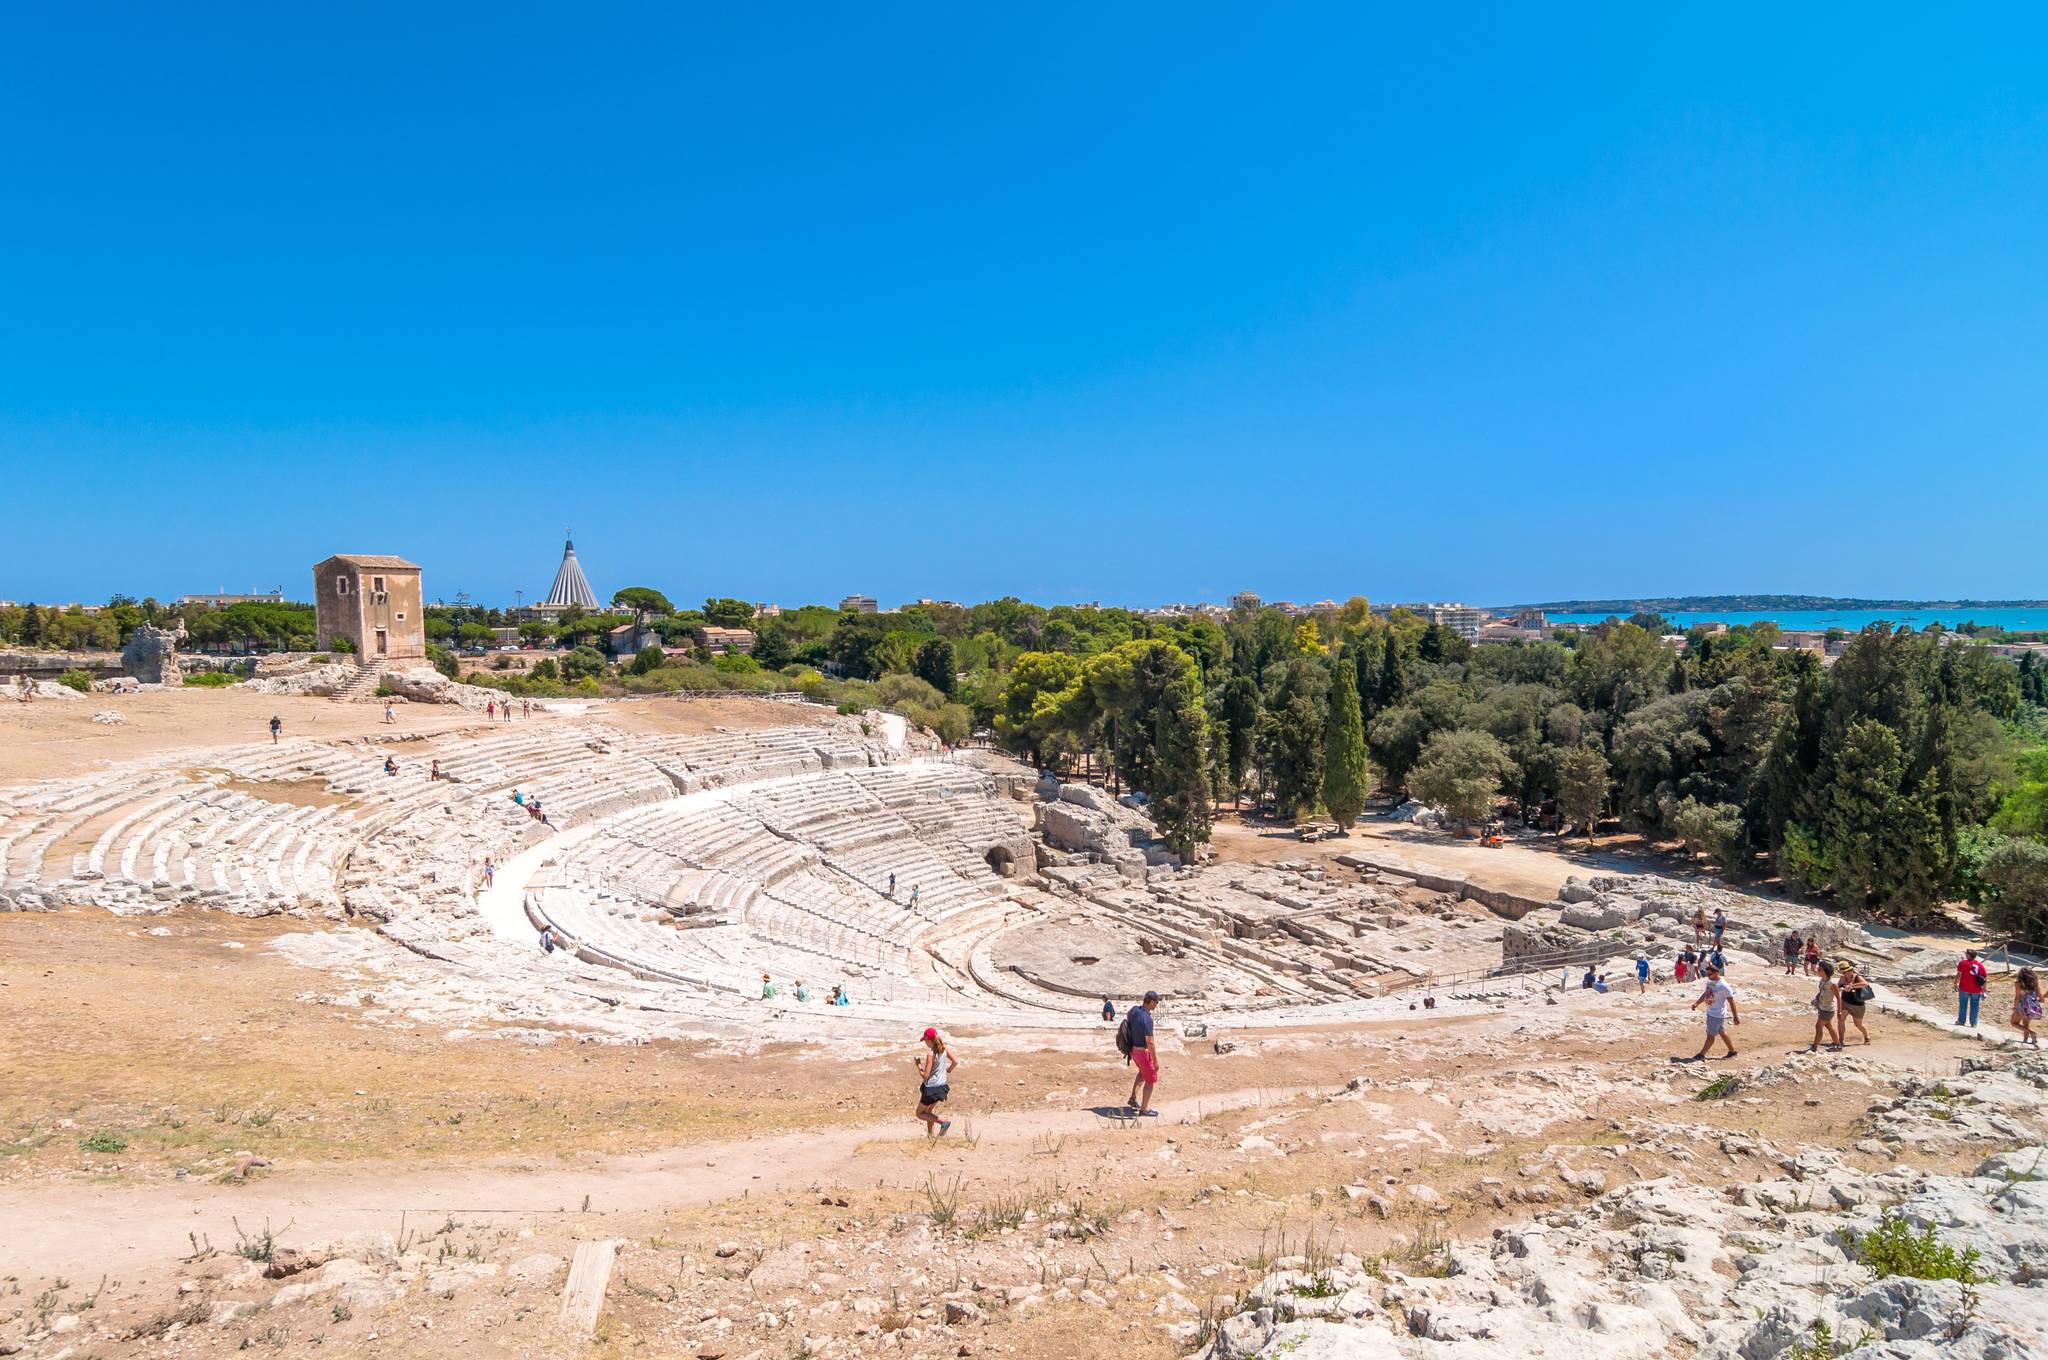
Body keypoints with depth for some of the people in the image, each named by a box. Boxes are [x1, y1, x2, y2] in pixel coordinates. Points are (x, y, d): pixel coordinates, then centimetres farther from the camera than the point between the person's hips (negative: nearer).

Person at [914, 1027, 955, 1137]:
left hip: (931, 1088, -7)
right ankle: (930, 1135, 28)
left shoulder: (931, 1054, -23)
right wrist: (948, 1070, 17)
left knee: (920, 1113, 11)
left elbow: (925, 1075, -22)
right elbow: (956, 1062, 1)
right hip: (942, 1086, 7)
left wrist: (919, 1065, -6)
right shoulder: (944, 1048, -4)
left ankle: (944, 1122, -5)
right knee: (928, 1111, 27)